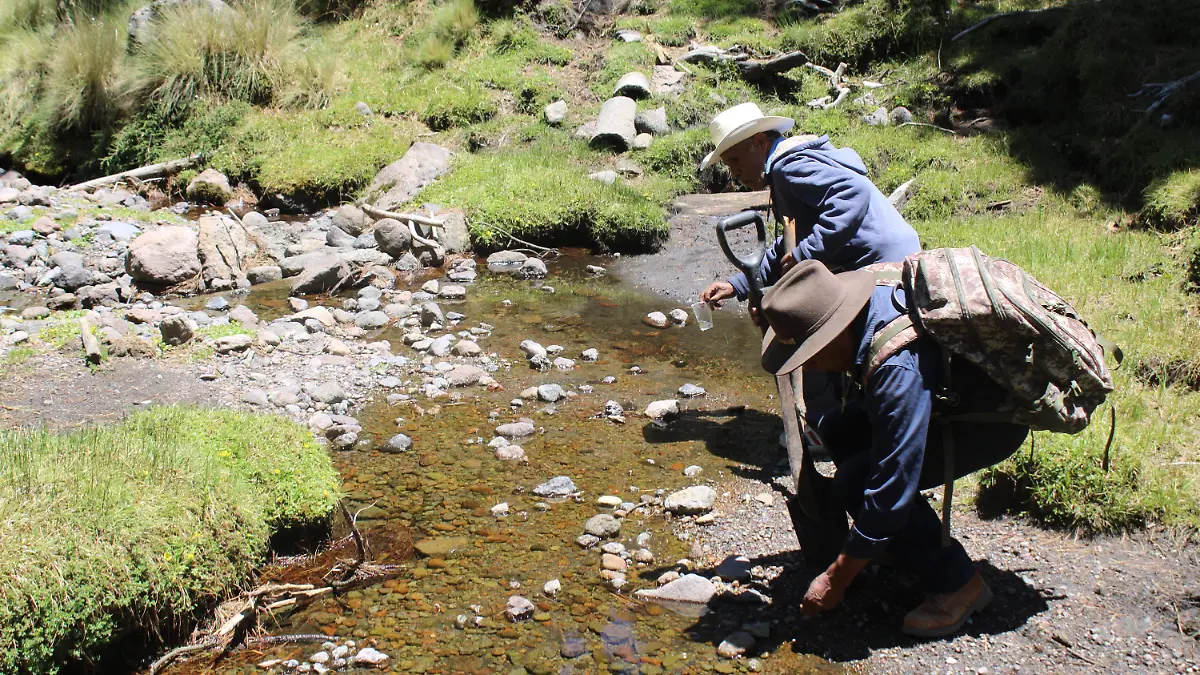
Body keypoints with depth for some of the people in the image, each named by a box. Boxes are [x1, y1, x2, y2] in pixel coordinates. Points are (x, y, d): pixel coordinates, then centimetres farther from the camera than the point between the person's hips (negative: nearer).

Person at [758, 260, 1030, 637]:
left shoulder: (898, 368, -37)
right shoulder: (869, 301, -13)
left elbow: (891, 489, -32)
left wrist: (835, 581, -22)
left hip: (995, 418, -9)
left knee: (857, 481, -21)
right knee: (835, 430, -1)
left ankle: (958, 585, -5)